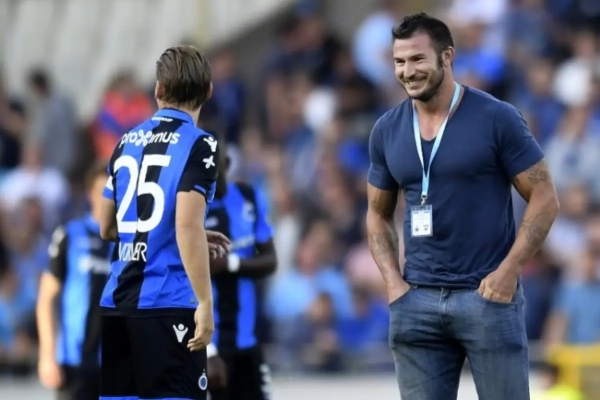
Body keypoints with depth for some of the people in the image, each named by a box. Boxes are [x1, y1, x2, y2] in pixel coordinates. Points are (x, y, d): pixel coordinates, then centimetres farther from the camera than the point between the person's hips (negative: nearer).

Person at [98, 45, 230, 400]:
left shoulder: (127, 142, 14)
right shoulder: (198, 145, -5)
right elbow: (187, 225, -17)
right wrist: (205, 303, -15)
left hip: (117, 302, 6)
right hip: (166, 304, -6)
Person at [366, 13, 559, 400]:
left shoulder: (497, 119, -6)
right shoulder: (387, 131, 7)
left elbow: (544, 199, -3)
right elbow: (379, 214, 17)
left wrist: (508, 272, -12)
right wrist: (393, 281, 2)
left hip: (488, 294, -4)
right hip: (417, 300, 4)